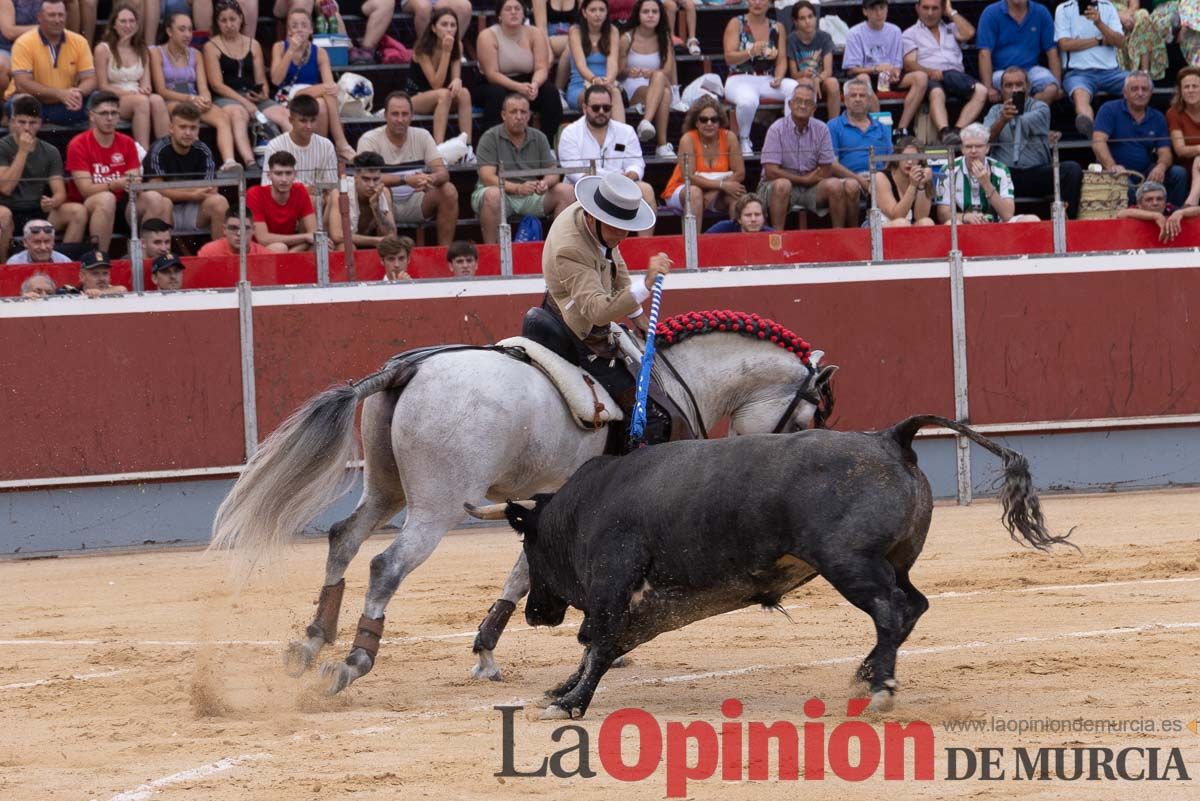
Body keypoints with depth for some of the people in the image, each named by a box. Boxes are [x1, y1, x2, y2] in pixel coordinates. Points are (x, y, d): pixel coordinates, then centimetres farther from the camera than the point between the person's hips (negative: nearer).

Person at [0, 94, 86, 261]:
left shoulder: (50, 152, 9)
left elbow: (60, 192, 2)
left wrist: (53, 202, -23)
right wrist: (23, 151, -17)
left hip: (39, 212, 4)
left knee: (78, 211, -20)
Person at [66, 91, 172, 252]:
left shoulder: (127, 143, 7)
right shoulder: (78, 145, -7)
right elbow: (86, 190, -14)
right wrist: (116, 184, -31)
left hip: (120, 207, 5)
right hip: (88, 209, -5)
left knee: (154, 199, -20)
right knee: (106, 199, -36)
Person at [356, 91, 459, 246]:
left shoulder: (422, 136, 2)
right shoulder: (369, 140, -10)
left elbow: (443, 172, -7)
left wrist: (431, 179, -34)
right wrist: (406, 179, -38)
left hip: (415, 202, 4)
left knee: (449, 191, -20)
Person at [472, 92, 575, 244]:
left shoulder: (539, 138, 9)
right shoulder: (490, 138, -6)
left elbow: (553, 173, 6)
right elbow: (487, 177, -16)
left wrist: (545, 183, -21)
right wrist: (518, 188, -32)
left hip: (531, 196, 4)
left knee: (566, 191, -15)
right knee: (492, 195, -38)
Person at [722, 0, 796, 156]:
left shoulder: (777, 28, 12)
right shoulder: (736, 24, 2)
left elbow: (782, 60, 8)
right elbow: (729, 58, -8)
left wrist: (778, 78, -13)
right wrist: (751, 52, -26)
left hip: (768, 81, 3)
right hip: (741, 80, -3)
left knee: (797, 89, -28)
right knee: (748, 100, -40)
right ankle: (744, 140, -13)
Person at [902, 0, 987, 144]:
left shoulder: (951, 28, 30)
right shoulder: (910, 33, 18)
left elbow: (968, 33, 7)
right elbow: (909, 64, 2)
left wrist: (951, 12, 17)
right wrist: (931, 72, -17)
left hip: (955, 76, 4)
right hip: (930, 77, -4)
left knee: (981, 91, -27)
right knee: (936, 93, -40)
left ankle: (957, 130, -40)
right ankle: (945, 133, -58)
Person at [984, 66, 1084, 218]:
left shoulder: (1040, 108, 13)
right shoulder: (996, 111, 18)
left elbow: (1027, 122, -11)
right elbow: (985, 138, -3)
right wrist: (1002, 120, -22)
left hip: (1037, 173, 0)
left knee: (1072, 169, -26)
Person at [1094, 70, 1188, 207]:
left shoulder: (1157, 118, 12)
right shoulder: (1109, 110, -1)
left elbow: (1164, 152, 5)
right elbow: (1098, 142, -14)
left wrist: (1161, 166, -22)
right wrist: (1111, 166, -33)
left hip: (1146, 173, 5)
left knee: (1179, 174, -18)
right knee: (1130, 190, -37)